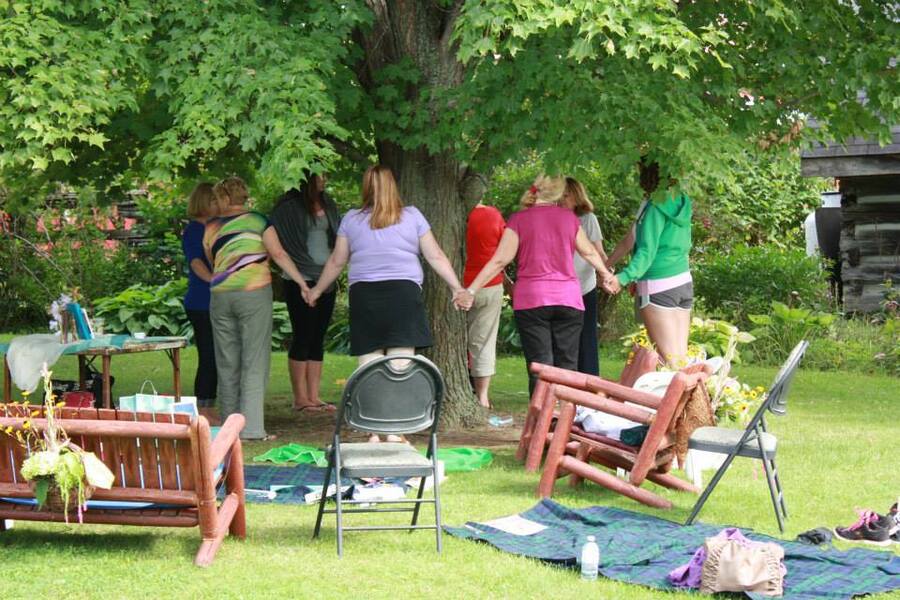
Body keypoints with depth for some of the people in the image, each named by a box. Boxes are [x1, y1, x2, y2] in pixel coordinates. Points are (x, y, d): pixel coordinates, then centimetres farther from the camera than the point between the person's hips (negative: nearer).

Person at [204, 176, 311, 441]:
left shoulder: (211, 228, 9)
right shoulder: (257, 220, 2)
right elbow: (278, 254, -7)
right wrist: (302, 282, -7)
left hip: (220, 295, 3)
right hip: (254, 292, -3)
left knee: (227, 364, 11)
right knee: (254, 362, -1)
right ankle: (251, 427, -8)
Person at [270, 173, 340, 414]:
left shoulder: (327, 204, 13)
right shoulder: (289, 206, -7)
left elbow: (338, 237, 19)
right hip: (300, 281, -6)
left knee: (317, 339, 7)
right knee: (302, 338, -3)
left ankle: (314, 397, 11)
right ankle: (300, 398, 2)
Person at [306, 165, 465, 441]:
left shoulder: (351, 220, 8)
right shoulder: (412, 216, 6)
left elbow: (337, 261, 15)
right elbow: (436, 256, 8)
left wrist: (317, 290, 29)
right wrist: (458, 288, 16)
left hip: (363, 295, 1)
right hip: (403, 294, -1)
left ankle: (373, 434, -1)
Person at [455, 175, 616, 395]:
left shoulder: (519, 219, -1)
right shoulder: (569, 217, 7)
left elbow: (500, 260, -6)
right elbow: (589, 252, 22)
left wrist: (471, 291, -2)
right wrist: (606, 273, 40)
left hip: (531, 300, -2)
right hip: (569, 299, 2)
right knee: (566, 367, 6)